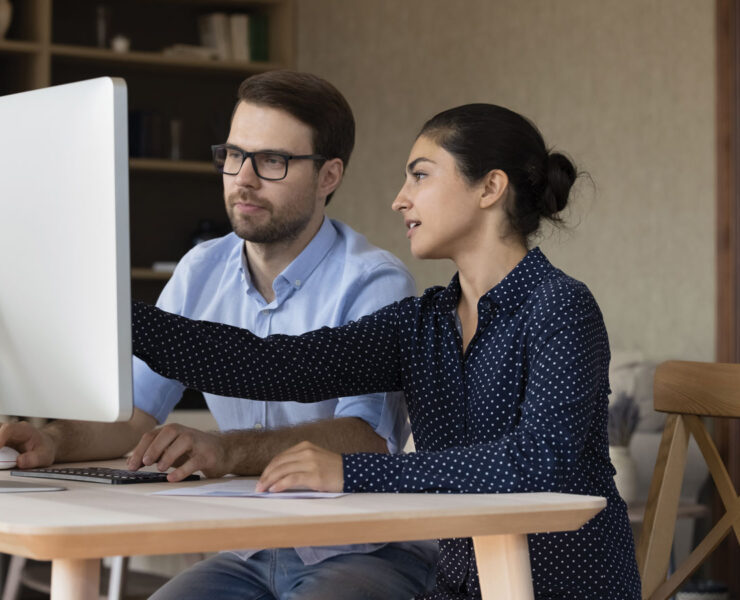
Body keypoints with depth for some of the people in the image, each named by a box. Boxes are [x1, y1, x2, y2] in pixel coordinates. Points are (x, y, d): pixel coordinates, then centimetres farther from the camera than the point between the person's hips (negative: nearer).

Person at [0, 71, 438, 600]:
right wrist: (54, 442, -18)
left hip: (372, 553, -5)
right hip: (253, 555, 6)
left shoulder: (373, 283, -12)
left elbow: (368, 435, -27)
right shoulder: (201, 272, 9)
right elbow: (134, 411, 4)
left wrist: (226, 451, -43)